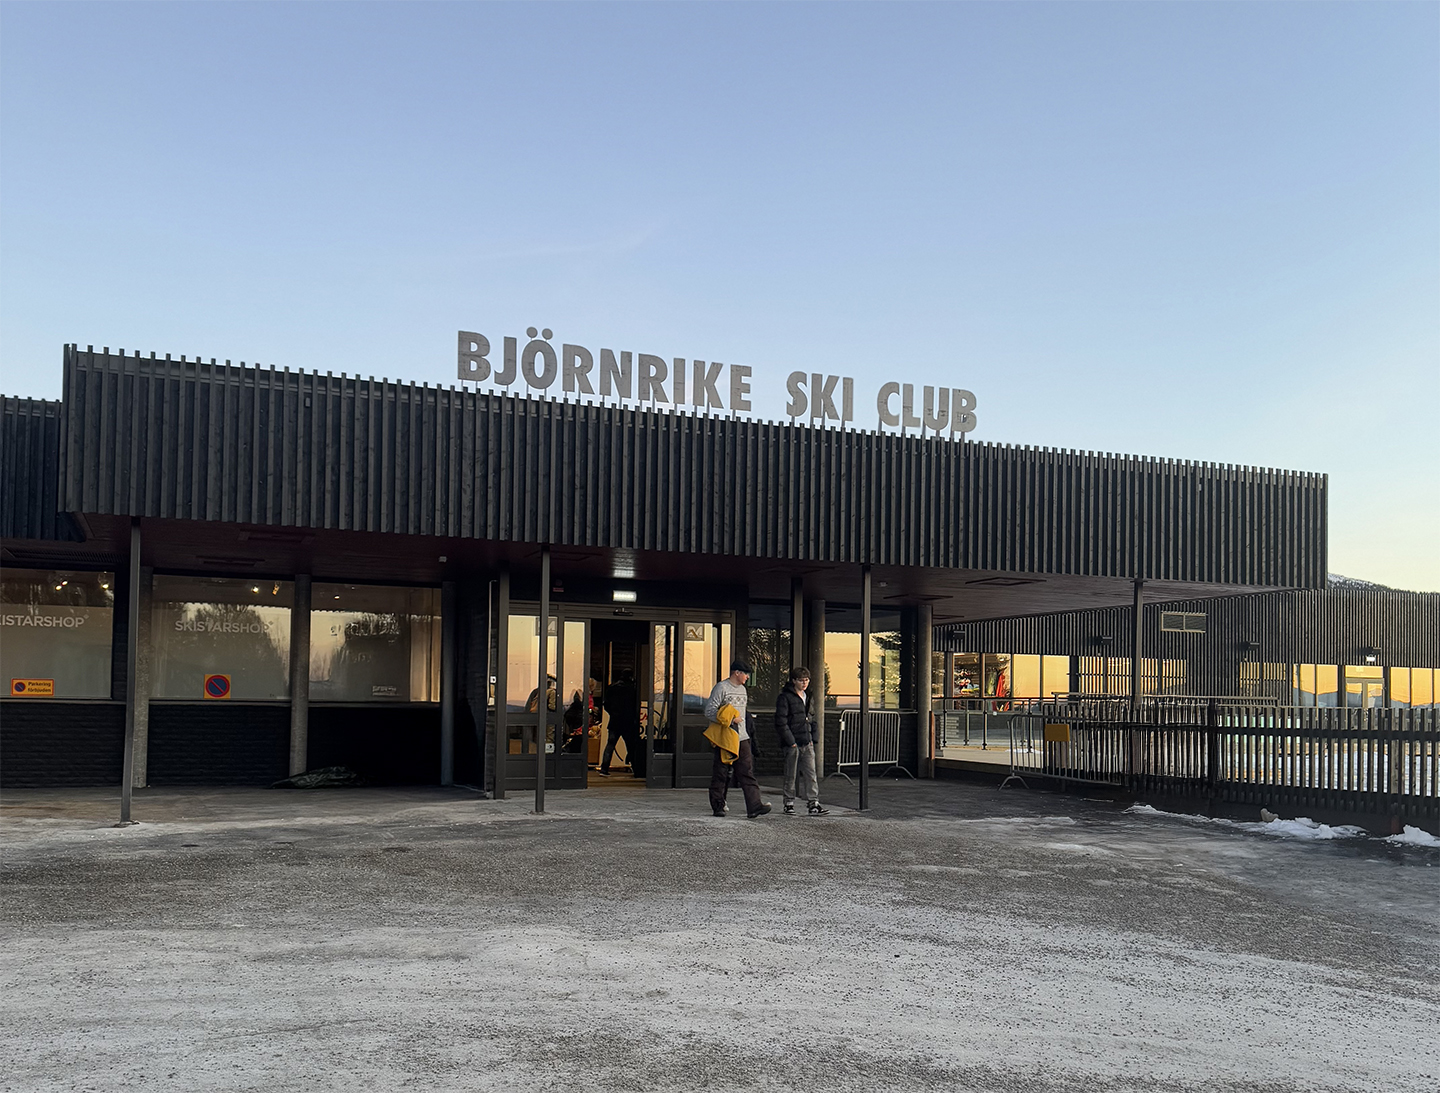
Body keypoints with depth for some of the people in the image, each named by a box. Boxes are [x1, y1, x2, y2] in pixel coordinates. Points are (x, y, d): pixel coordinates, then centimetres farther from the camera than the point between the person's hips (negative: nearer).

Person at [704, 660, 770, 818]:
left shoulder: (742, 689, 18)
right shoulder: (721, 688, -7)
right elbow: (709, 711, -12)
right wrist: (730, 719, -17)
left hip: (742, 738, 6)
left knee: (747, 772, -4)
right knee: (721, 774, 1)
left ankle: (754, 807, -11)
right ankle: (717, 806, 13)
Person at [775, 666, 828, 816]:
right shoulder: (785, 698, -7)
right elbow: (780, 722, -12)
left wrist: (812, 738, 14)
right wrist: (790, 741, -16)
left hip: (807, 743, 6)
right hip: (792, 744, -6)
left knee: (810, 774, 0)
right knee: (791, 775, 2)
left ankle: (813, 804, 0)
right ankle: (789, 804, 12)